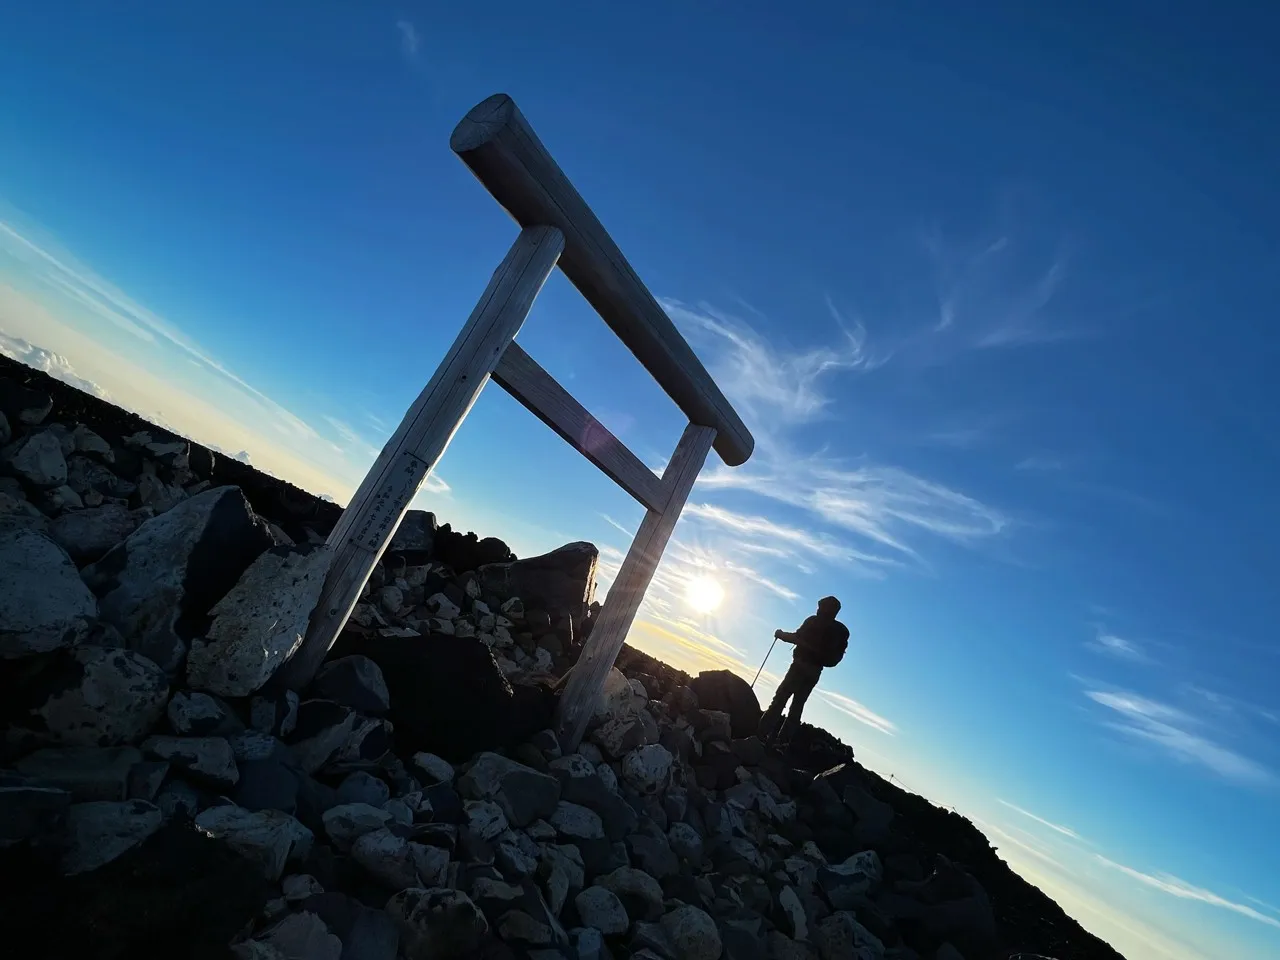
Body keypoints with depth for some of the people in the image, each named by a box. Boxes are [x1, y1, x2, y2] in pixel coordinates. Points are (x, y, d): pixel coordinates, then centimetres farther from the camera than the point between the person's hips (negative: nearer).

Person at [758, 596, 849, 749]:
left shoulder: (814, 622, -3)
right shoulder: (842, 631, 13)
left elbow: (797, 638, -11)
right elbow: (836, 657, 14)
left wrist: (782, 634, 4)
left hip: (801, 666, -6)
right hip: (815, 672, 6)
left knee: (780, 699, -6)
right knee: (797, 705, 8)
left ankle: (763, 733, -13)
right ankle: (783, 741, 1)